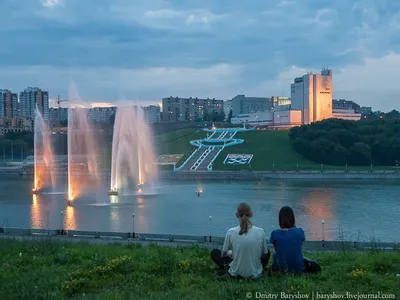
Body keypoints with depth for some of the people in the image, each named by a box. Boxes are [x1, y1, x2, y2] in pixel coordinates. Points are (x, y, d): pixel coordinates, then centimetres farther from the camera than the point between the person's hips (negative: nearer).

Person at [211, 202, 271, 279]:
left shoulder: (231, 232, -16)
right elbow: (264, 254, 1)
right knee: (268, 252, 30)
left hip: (236, 273, 0)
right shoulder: (260, 232, -13)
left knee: (214, 252, 21)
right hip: (256, 274, 0)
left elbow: (223, 254, -1)